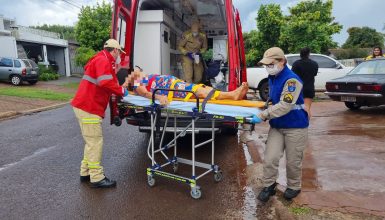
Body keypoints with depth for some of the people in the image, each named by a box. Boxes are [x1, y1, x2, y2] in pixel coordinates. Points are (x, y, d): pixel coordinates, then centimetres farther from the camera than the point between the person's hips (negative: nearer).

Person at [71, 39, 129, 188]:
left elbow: (108, 83, 18)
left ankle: (86, 172, 24)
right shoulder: (103, 60, -13)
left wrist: (121, 87, 9)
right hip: (88, 108, -11)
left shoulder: (102, 60, 22)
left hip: (86, 106, 11)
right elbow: (106, 83, -27)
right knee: (95, 142, -6)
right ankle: (97, 178, 2)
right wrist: (121, 90, -14)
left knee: (91, 141, 16)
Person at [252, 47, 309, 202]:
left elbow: (284, 106, -30)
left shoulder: (291, 79, -21)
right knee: (270, 158, -1)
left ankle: (294, 187, 32)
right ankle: (268, 186, 17)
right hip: (276, 126, 6)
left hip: (295, 126, -6)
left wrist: (262, 116, -31)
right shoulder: (272, 78, 6)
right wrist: (267, 110, 7)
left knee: (293, 161, 9)